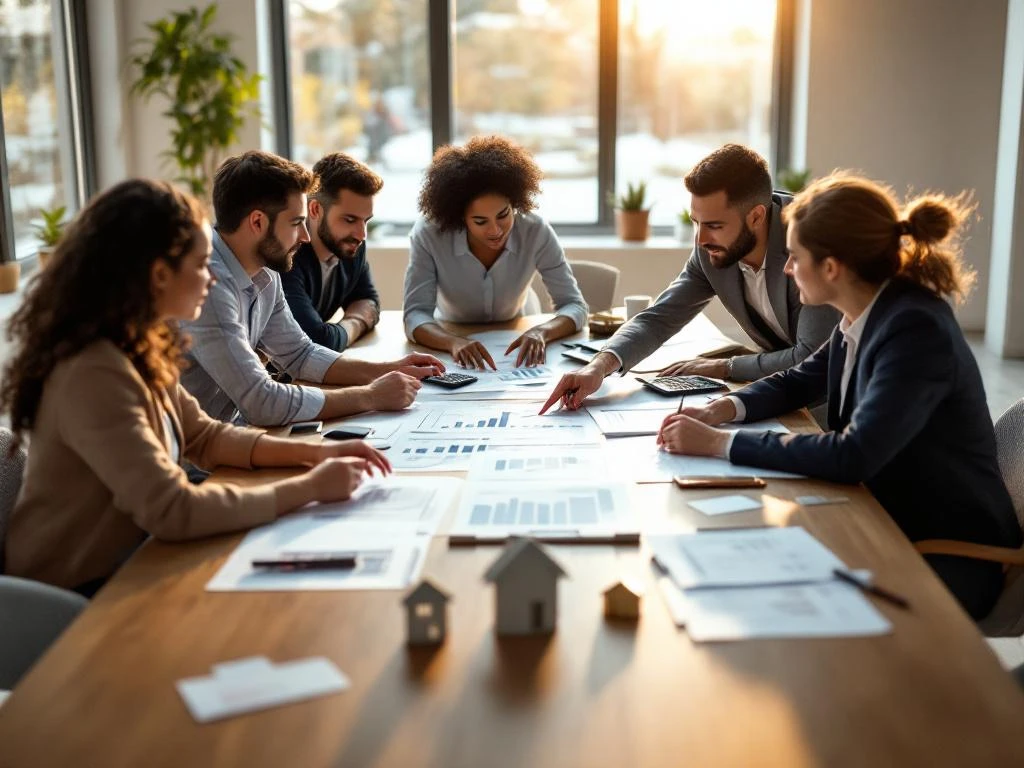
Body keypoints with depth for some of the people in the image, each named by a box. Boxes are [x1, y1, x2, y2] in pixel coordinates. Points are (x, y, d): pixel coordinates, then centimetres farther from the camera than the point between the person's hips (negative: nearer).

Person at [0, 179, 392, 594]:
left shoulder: (138, 350, 0)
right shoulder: (94, 373, -27)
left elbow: (203, 436, 10)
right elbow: (173, 510, -32)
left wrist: (314, 452, -2)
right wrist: (309, 487, -23)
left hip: (127, 563, 8)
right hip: (80, 596, -8)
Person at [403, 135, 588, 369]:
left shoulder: (536, 231, -20)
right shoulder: (428, 234, -24)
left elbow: (574, 305, -16)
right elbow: (416, 315, -24)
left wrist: (541, 332, -38)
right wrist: (454, 342, -45)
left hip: (513, 347, 1)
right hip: (448, 344, -1)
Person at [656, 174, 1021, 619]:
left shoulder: (917, 331, -25)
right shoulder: (865, 316, 0)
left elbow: (854, 456, -33)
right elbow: (799, 382, 16)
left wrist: (719, 443, -28)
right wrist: (721, 411, -3)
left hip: (949, 556, -8)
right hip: (888, 523, 8)